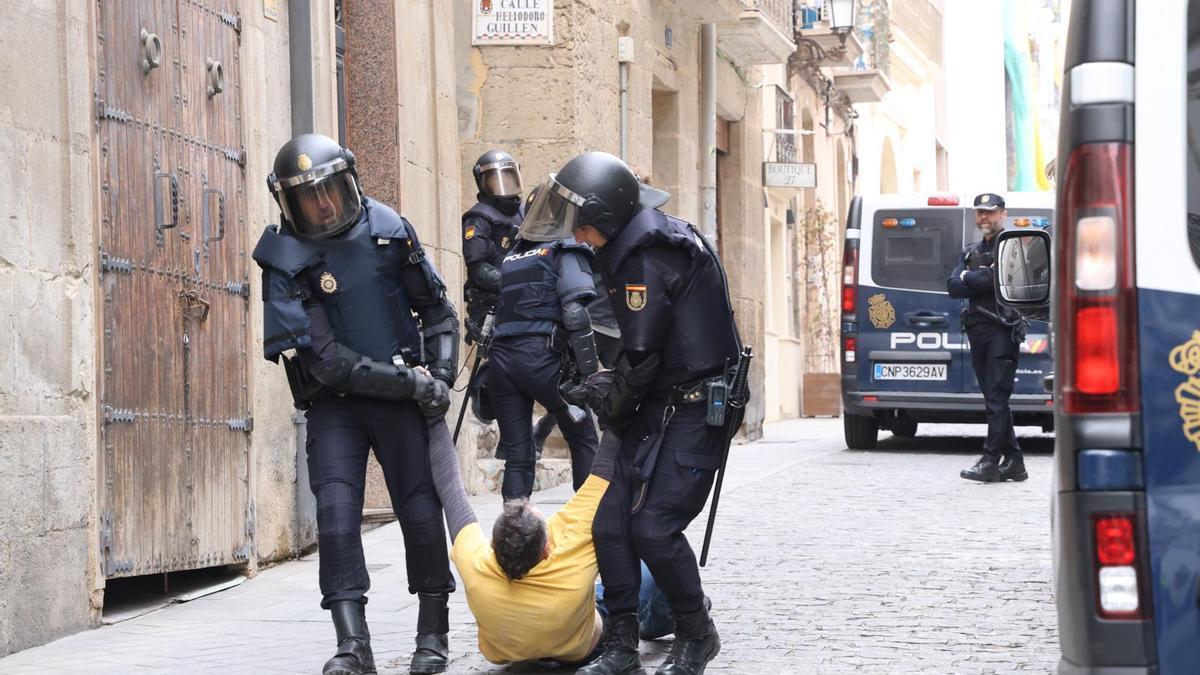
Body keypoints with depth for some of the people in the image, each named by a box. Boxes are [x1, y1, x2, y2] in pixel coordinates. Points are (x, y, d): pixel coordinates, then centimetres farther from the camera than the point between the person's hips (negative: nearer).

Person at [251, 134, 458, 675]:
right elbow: (327, 361, -16)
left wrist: (441, 376, -3)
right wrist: (411, 382, -19)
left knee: (421, 511, 1)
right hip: (335, 402, -2)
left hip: (403, 395, 2)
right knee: (336, 512, -15)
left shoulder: (386, 229, -1)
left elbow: (438, 310, 10)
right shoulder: (286, 264, -11)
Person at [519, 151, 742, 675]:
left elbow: (643, 353, -18)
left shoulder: (646, 257, -18)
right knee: (611, 522, 4)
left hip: (691, 410, -10)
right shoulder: (644, 242, 15)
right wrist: (614, 390, 10)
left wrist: (614, 406, -2)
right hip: (662, 406, 10)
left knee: (653, 526, -14)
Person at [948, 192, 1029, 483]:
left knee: (997, 398, -11)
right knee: (995, 399, 8)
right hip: (977, 329, 7)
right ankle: (1014, 461, 13)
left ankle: (990, 462, -14)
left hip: (1003, 329, -7)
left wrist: (968, 278, -4)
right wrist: (984, 279, -7)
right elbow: (952, 287, 7)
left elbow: (1004, 277, -17)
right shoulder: (970, 252, 20)